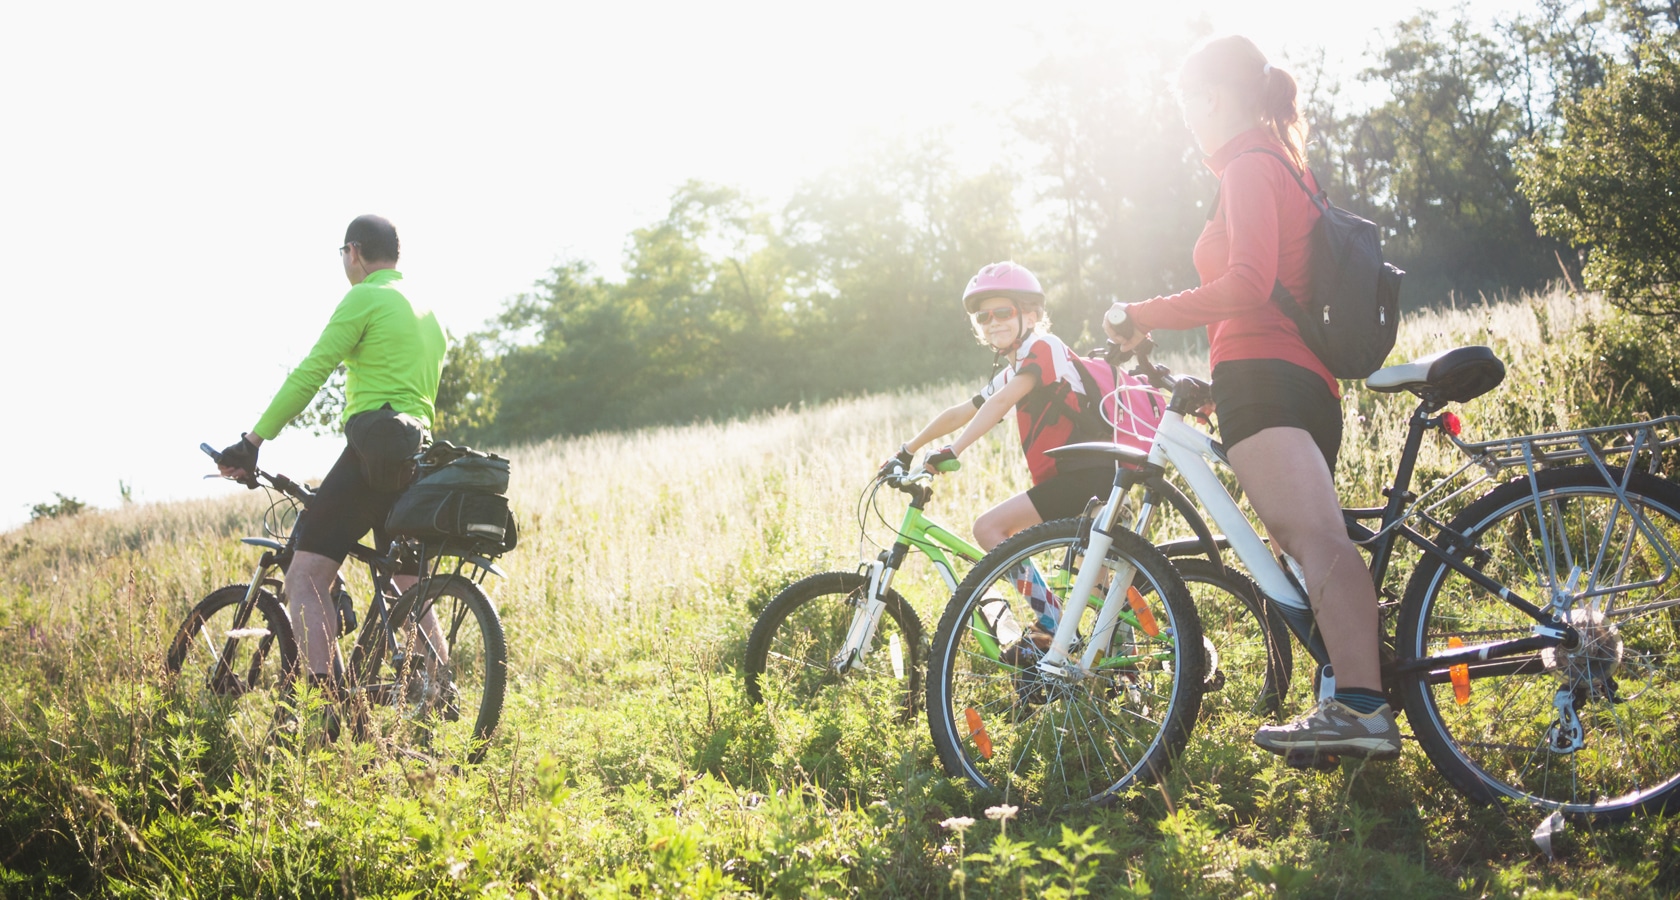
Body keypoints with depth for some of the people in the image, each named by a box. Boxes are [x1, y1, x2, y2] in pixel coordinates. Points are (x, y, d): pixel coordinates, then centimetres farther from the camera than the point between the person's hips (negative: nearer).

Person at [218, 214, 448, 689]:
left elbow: (309, 374, -9)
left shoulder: (364, 298, -3)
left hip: (373, 453, -8)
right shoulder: (428, 311, 23)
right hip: (418, 457, 8)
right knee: (412, 592, 16)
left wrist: (251, 441, -7)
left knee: (305, 578, -10)